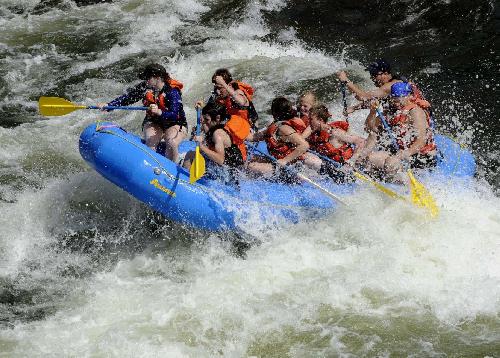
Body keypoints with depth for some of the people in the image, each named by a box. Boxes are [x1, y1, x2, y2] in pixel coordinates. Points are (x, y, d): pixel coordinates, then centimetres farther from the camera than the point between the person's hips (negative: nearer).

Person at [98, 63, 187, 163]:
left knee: (171, 144, -32)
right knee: (150, 143, -27)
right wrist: (108, 105, -14)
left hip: (175, 124, -4)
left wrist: (159, 112, -51)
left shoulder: (172, 92, -22)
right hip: (153, 122, 4)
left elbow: (174, 115, -32)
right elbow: (127, 97, -2)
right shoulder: (144, 87, -6)